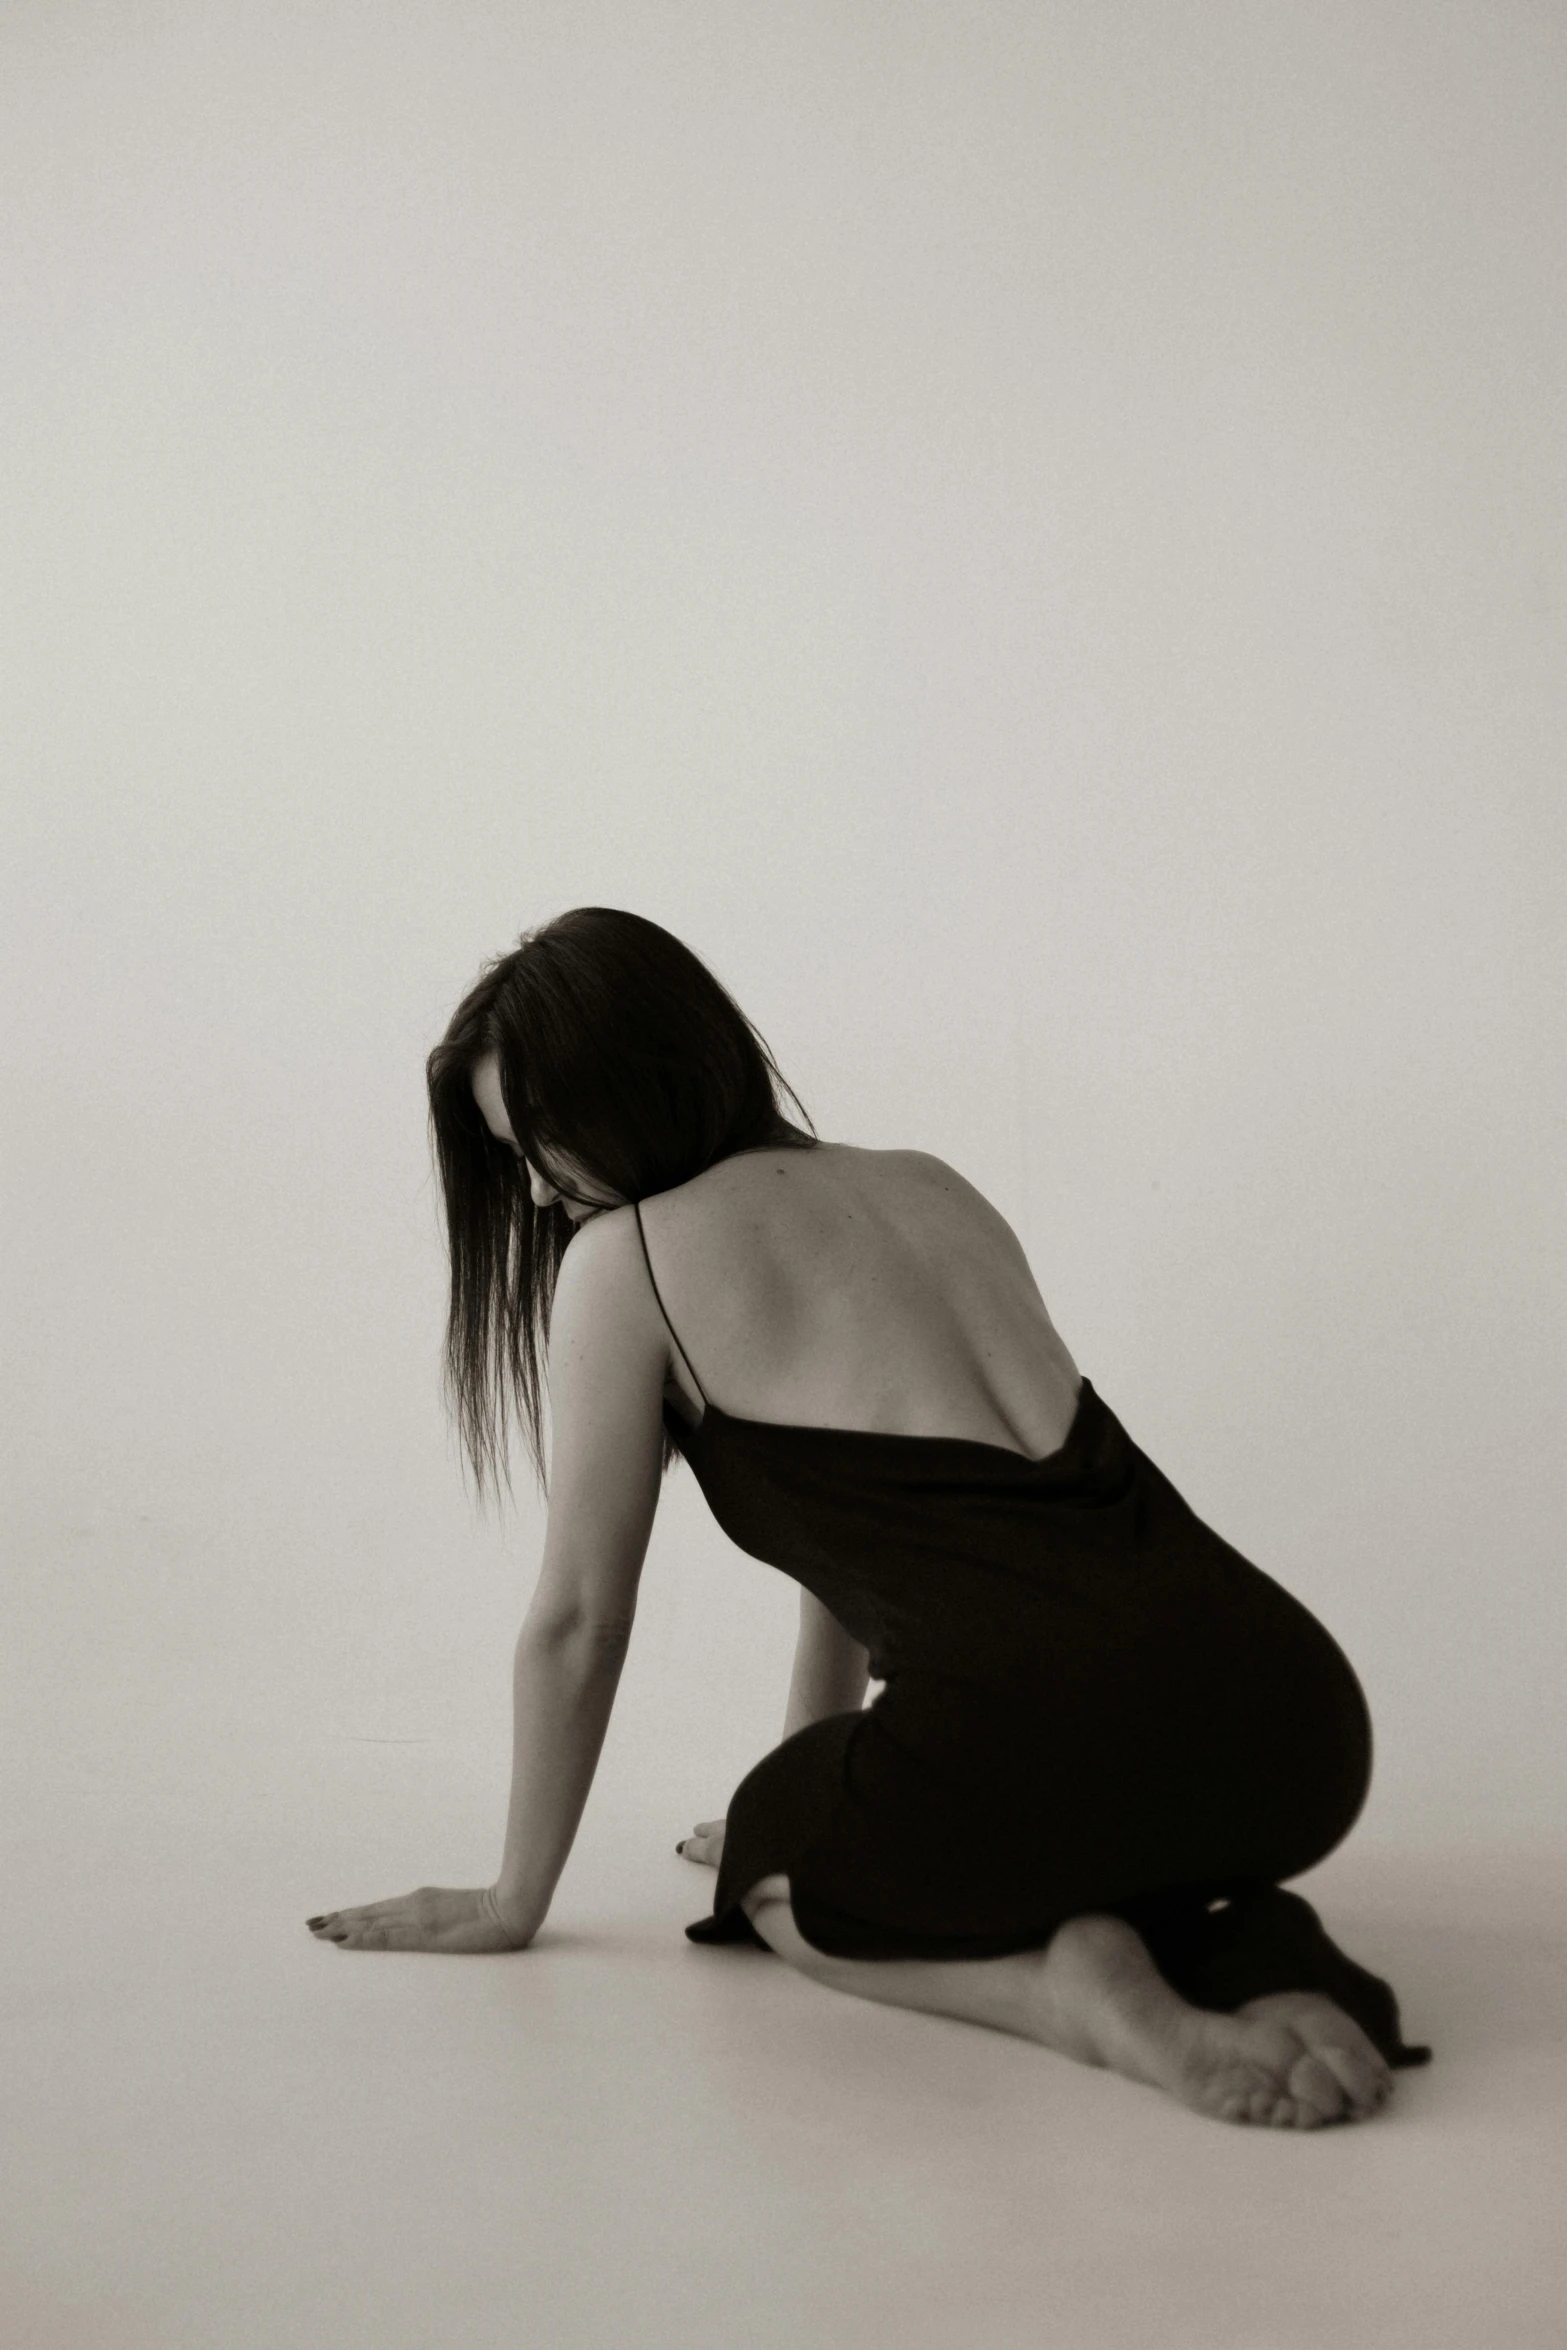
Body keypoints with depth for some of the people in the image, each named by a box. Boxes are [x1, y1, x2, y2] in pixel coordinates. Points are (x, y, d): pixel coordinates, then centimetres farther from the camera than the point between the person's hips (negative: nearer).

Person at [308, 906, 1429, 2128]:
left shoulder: (623, 1259, 4)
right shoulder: (933, 1188, 23)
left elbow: (577, 1620, 11)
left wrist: (513, 1901, 25)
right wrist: (813, 1807, 45)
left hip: (1046, 1731, -6)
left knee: (770, 1867, 28)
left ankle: (1074, 1987, -2)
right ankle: (1235, 1949, 7)